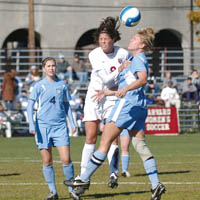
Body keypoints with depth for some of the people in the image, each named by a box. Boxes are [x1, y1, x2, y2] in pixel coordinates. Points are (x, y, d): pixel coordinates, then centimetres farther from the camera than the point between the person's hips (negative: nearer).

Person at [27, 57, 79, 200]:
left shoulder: (62, 85, 9)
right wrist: (32, 125, -8)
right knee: (47, 161, 2)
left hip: (60, 126, 1)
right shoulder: (39, 86, 1)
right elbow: (30, 105, 1)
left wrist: (72, 123, 12)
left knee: (66, 159, -8)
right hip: (43, 126, -1)